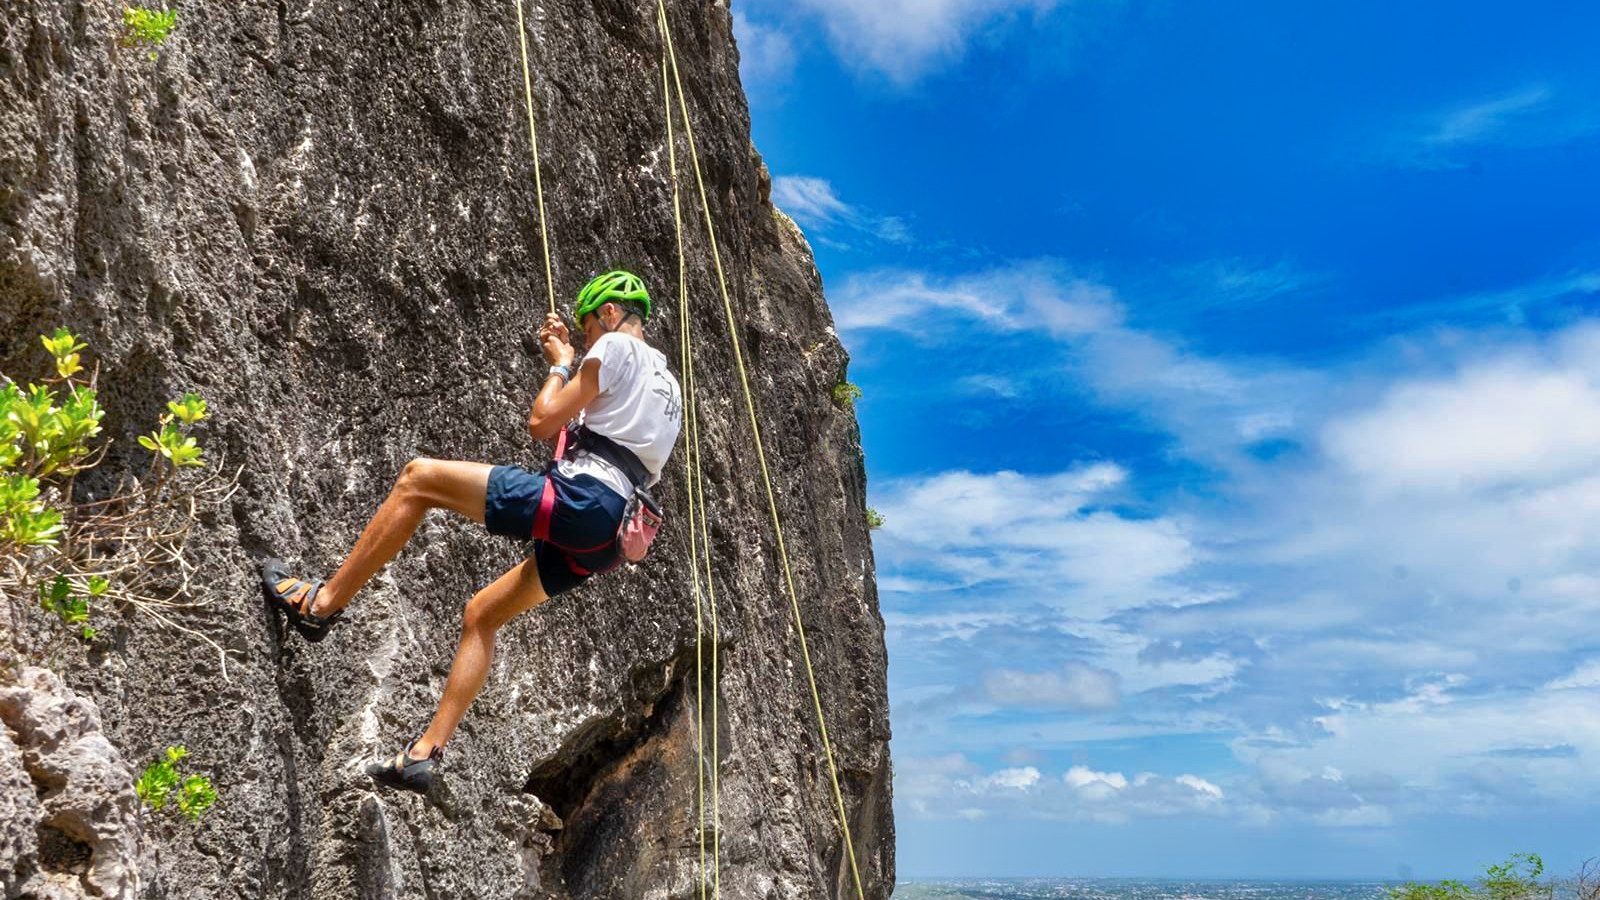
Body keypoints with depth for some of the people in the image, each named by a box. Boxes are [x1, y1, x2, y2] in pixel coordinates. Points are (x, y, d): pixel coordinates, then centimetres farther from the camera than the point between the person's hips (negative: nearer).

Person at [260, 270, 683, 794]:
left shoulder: (617, 347, 0)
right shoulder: (667, 382, 28)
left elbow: (542, 423, -3)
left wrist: (562, 364, 14)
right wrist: (568, 363, 32)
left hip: (576, 500, -9)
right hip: (607, 539, 9)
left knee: (418, 478, 1)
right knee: (481, 615, 19)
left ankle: (322, 603, 5)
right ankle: (425, 754, 16)